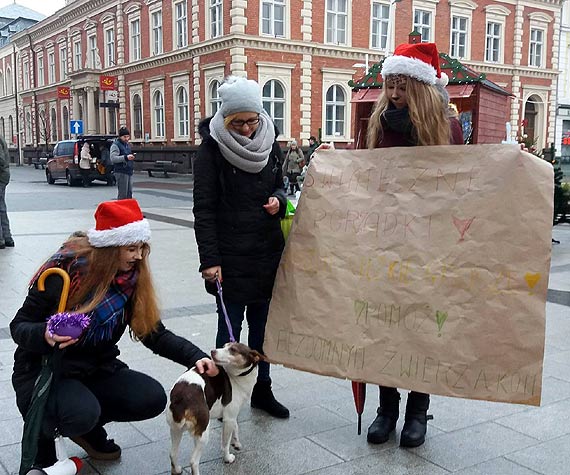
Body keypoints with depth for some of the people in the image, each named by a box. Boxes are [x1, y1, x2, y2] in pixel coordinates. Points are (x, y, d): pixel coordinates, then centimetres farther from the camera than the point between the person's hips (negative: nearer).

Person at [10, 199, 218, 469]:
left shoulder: (133, 279, -4)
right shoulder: (64, 272, -20)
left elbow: (155, 334, -3)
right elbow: (19, 326, -13)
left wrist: (195, 356, -18)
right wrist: (45, 336, -36)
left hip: (97, 369, 6)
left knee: (153, 398, -15)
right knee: (82, 413, -34)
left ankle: (87, 427, 11)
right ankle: (40, 431, 2)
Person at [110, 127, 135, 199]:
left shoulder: (128, 144, 20)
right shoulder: (115, 145, -7)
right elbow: (113, 158, -20)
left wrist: (132, 156, 15)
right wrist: (125, 157, -28)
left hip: (129, 172, 9)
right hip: (121, 172, -8)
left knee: (129, 194, 10)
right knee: (123, 195, -9)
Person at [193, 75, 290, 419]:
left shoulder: (270, 144, 6)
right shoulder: (212, 148, -9)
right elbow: (204, 208, -11)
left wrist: (278, 200, -4)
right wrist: (209, 259, -17)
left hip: (267, 252, 5)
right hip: (230, 257, -5)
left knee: (262, 323, 13)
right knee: (230, 326, 2)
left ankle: (262, 389, 27)